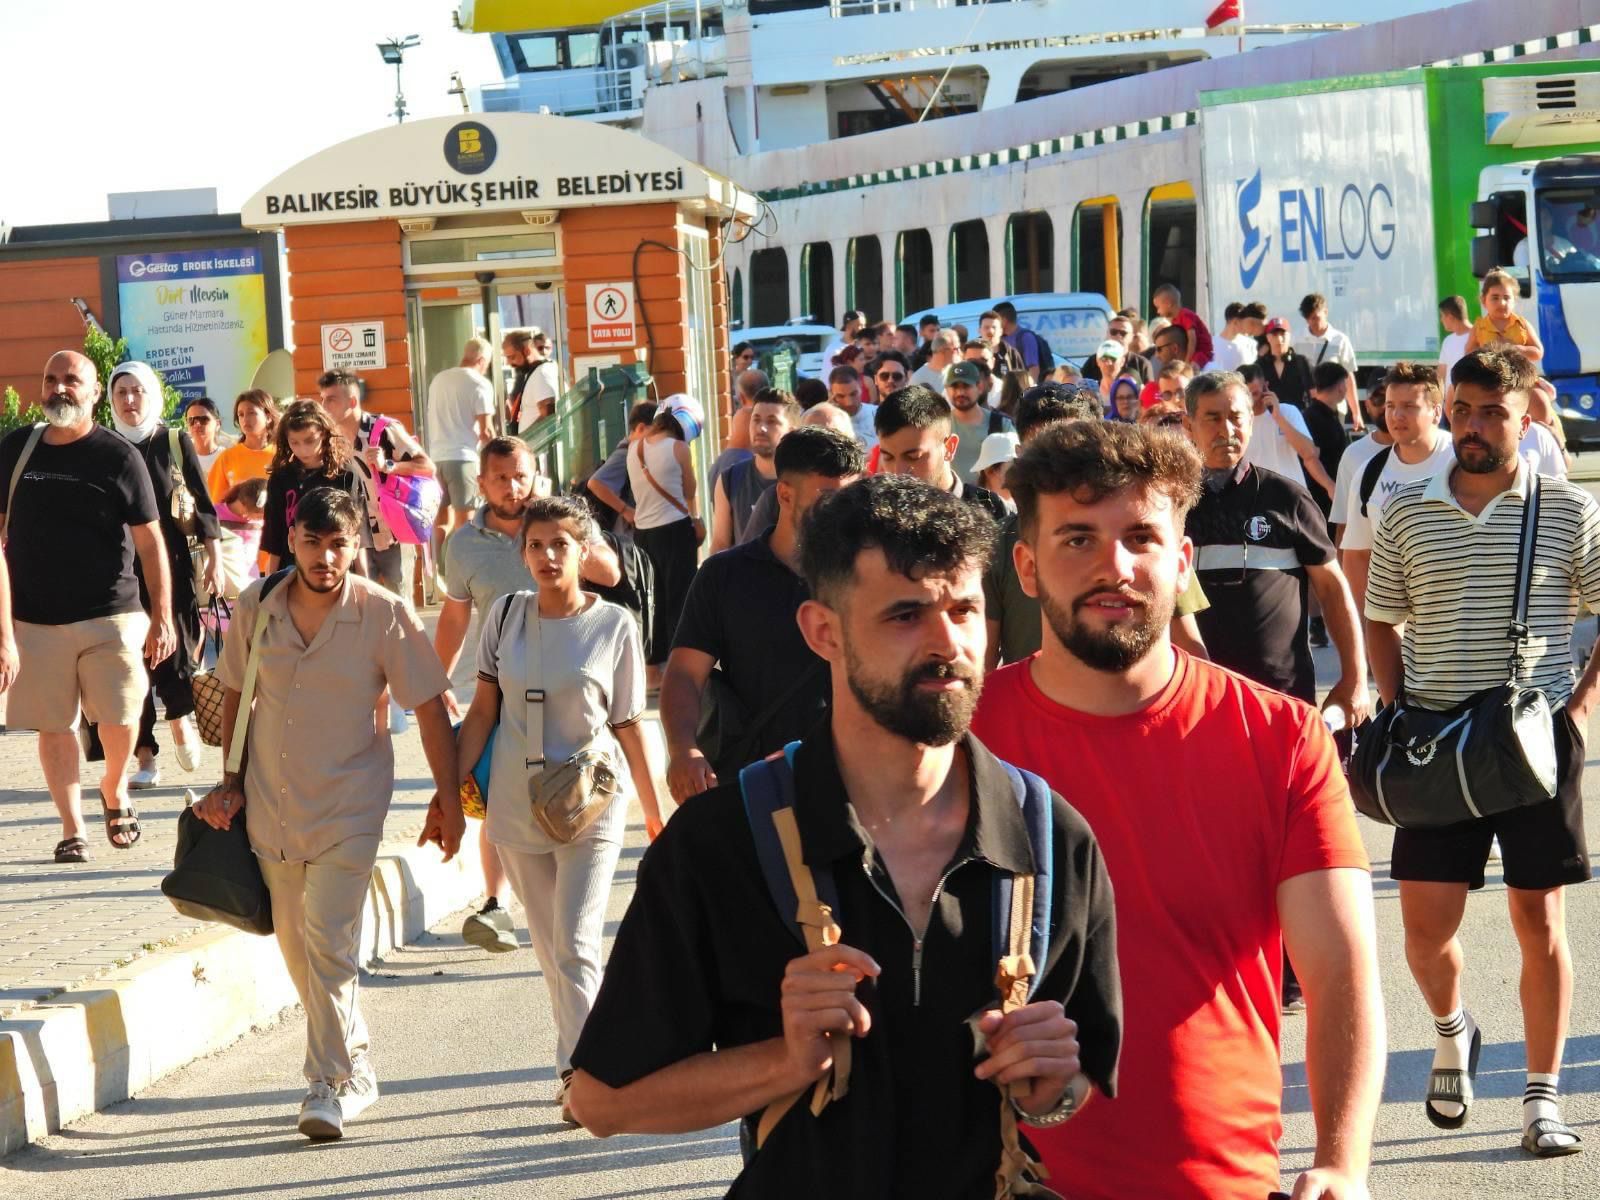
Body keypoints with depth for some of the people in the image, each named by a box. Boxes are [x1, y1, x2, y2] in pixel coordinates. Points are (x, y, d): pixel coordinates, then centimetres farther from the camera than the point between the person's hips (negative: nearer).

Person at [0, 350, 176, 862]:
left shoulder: (118, 457, -3)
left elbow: (150, 541, -3)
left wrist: (162, 617, -8)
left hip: (110, 617, -2)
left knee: (119, 720, -1)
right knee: (54, 725, 4)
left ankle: (114, 790, 29)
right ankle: (72, 829, 15)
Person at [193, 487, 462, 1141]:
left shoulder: (385, 615, -12)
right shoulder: (255, 606, -3)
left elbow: (429, 708, -5)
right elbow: (236, 695, 11)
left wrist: (448, 799, -3)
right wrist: (231, 782, 8)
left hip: (348, 808, -4)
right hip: (271, 804, 4)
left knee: (329, 944, -13)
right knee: (295, 945, 12)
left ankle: (330, 1084, -3)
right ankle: (355, 1061, 29)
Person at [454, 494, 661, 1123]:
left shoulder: (614, 624, -3)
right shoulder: (506, 616, 2)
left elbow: (627, 724, 3)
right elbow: (483, 710, 8)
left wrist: (654, 811, 6)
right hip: (517, 804, 3)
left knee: (575, 945, -13)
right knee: (549, 949, 10)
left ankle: (581, 1074, -12)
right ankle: (581, 1069, 21)